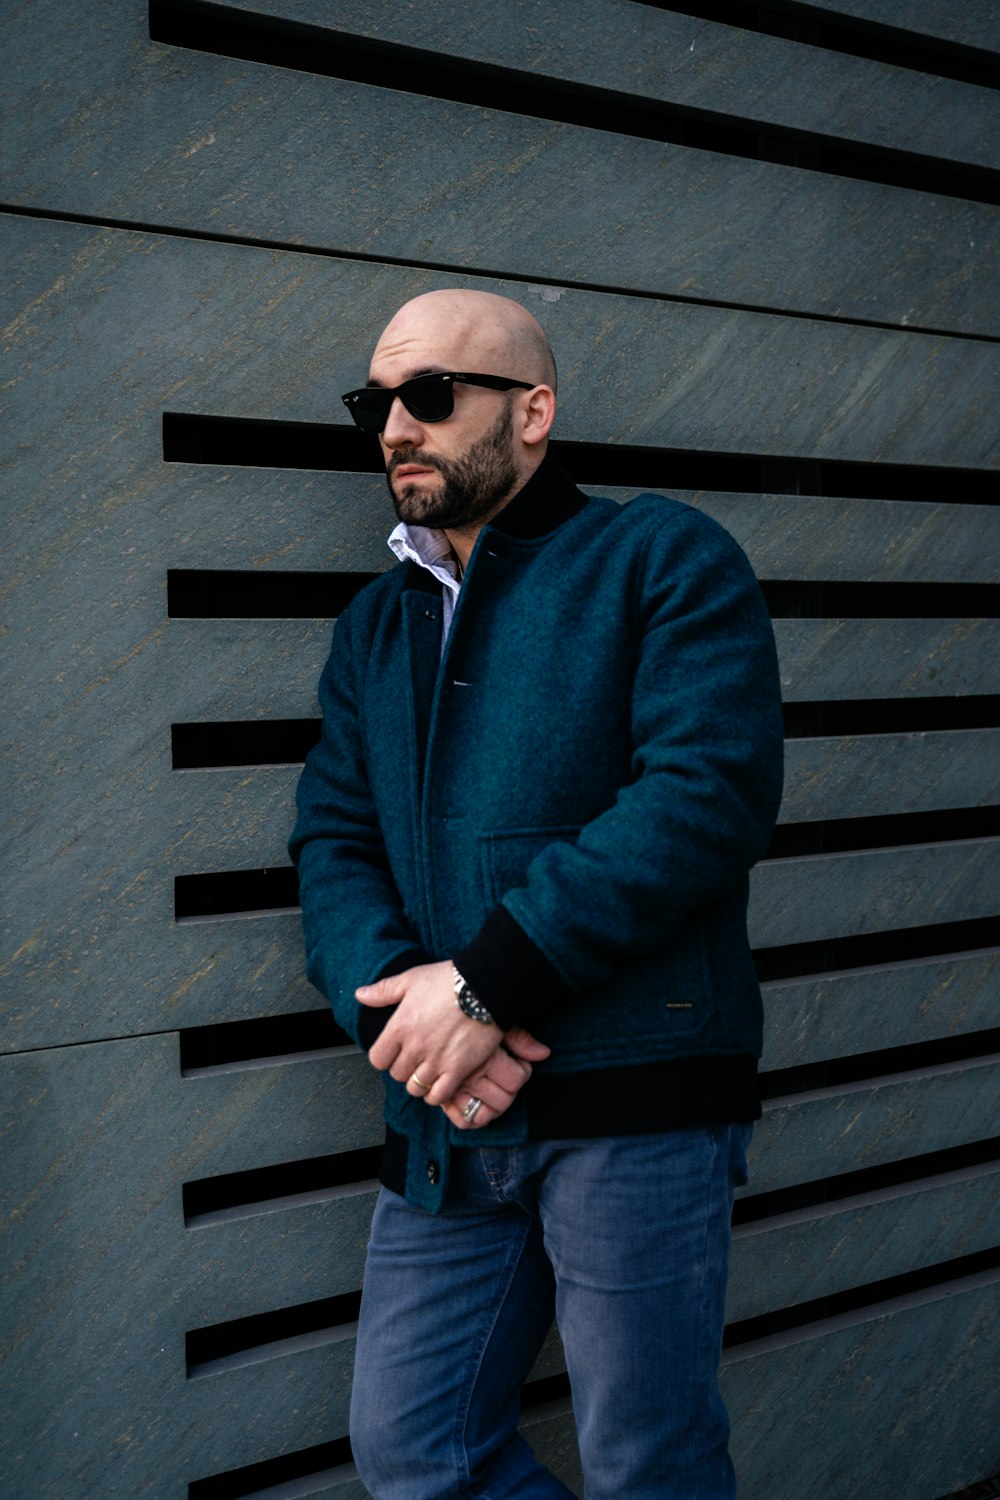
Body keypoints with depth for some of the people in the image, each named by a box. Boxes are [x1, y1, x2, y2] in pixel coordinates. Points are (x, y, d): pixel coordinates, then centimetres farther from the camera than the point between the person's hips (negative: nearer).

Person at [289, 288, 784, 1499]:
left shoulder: (662, 558, -2)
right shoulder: (375, 622, 16)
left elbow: (711, 791, -16)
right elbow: (331, 842, 8)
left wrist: (484, 983, -19)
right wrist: (391, 992, -13)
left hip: (635, 1094, -5)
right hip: (444, 1115, 6)